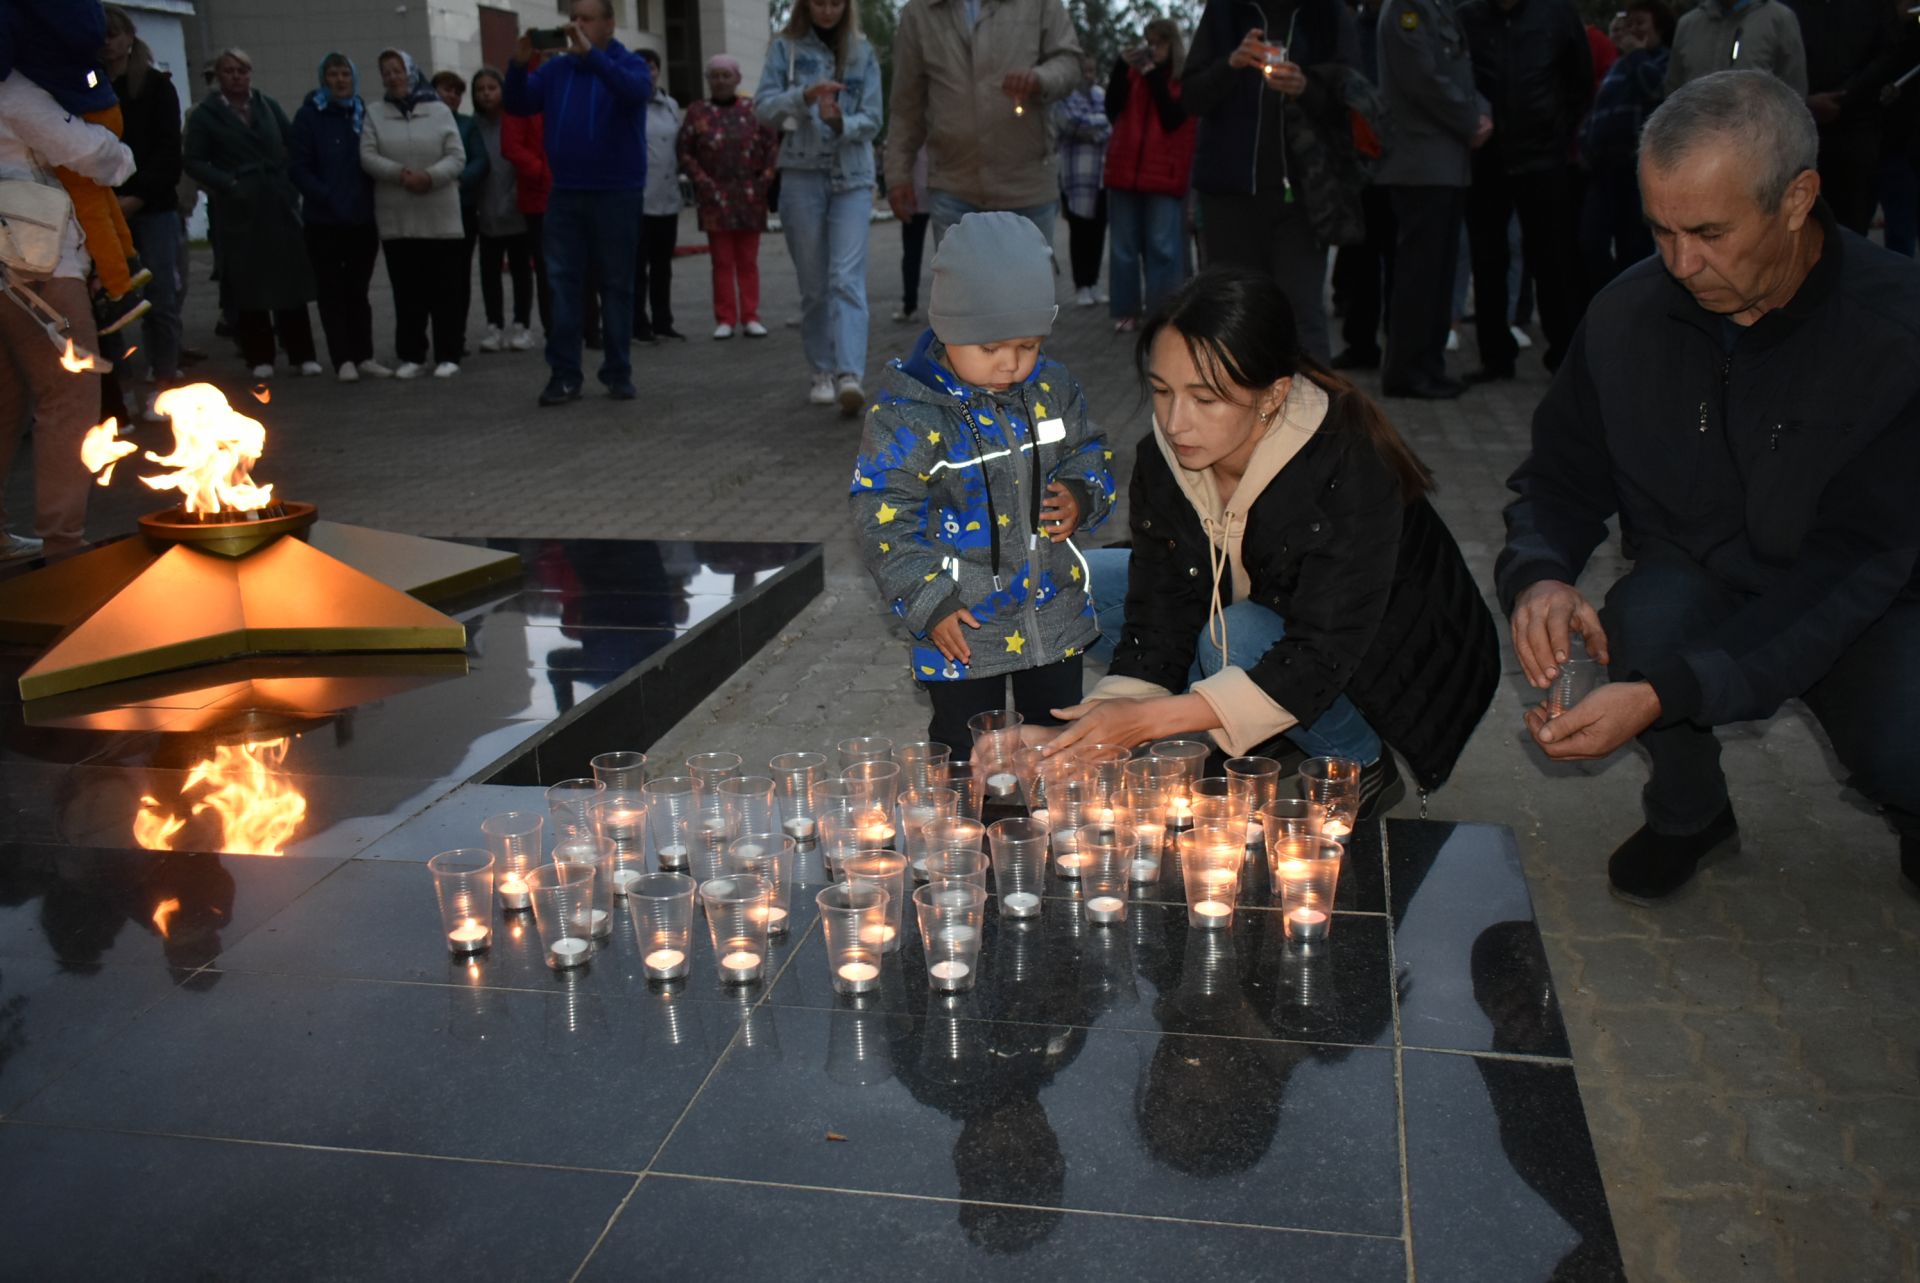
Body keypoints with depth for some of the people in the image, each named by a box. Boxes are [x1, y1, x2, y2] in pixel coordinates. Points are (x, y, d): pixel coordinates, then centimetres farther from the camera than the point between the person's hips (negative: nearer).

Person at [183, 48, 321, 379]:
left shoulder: (267, 105, 12)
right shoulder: (205, 114, 2)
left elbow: (293, 143, 17)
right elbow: (194, 161, -1)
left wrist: (291, 178, 5)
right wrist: (226, 183, -13)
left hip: (279, 206, 3)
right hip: (238, 210, -3)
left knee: (291, 280, 3)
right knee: (248, 286, -1)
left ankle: (303, 355, 8)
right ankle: (260, 358, 7)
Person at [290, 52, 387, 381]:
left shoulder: (363, 114, 7)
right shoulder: (309, 115, -2)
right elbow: (299, 167, -5)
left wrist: (371, 200, -3)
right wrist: (327, 197, -16)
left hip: (362, 219, 3)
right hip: (324, 221, -3)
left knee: (358, 289, 10)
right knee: (332, 291, 3)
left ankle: (364, 356, 16)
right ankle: (343, 360, 6)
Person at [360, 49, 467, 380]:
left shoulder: (439, 111, 3)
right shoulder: (375, 114, 7)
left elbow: (457, 157, -2)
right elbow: (367, 157, -1)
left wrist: (431, 176, -19)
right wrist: (400, 174, -17)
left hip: (440, 216, -1)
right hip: (396, 218, 2)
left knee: (444, 289, 2)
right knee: (407, 290, 6)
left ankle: (448, 355, 10)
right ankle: (411, 355, 13)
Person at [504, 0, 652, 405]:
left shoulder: (630, 65, 0)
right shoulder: (555, 69, 10)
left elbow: (636, 91, -23)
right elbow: (518, 105, 3)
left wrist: (591, 54, -31)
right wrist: (519, 64, -14)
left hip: (617, 195, -3)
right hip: (565, 194, 3)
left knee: (616, 285, 3)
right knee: (563, 284, -1)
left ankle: (618, 373, 11)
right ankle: (564, 375, 2)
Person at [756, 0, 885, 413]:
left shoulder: (863, 52, 6)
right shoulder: (786, 47, 4)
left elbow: (872, 119, 0)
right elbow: (763, 108, -5)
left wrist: (841, 122, -20)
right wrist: (804, 95, -21)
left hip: (852, 178, 0)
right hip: (802, 177, 1)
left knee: (847, 278, -14)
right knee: (813, 283, 5)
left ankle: (850, 376, -24)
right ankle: (823, 372, 15)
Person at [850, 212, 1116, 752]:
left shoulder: (1052, 388, -1)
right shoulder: (907, 413, -16)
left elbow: (1090, 451, 15)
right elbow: (883, 520, -14)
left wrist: (1081, 495, -7)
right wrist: (930, 604, -17)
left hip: (1057, 615, 4)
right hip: (961, 629, -4)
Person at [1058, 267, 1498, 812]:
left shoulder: (1352, 474, -34)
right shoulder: (1163, 460, -17)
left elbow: (1318, 662, -36)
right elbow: (1158, 622, -14)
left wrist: (1148, 717, -44)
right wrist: (1107, 717, -33)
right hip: (1269, 615, 6)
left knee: (1238, 638, -34)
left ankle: (1364, 768, -5)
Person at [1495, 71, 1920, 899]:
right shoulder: (1629, 316, -14)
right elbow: (1561, 478, -3)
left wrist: (1664, 694, -41)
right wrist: (1537, 577, -29)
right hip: (1700, 576, 2)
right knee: (1645, 622, -31)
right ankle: (1687, 814, 1)